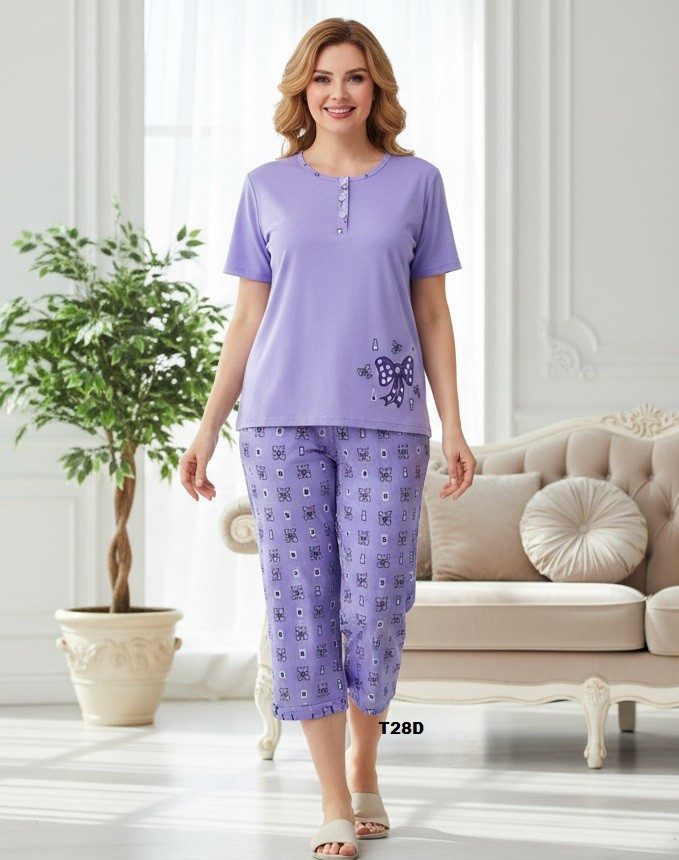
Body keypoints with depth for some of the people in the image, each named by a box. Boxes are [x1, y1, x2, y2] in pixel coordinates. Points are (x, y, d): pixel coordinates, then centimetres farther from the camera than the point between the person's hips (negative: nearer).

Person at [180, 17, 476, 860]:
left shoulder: (416, 182, 8)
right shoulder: (267, 188, 9)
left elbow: (433, 315, 9)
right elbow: (246, 320, 11)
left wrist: (453, 426, 2)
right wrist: (206, 430, 6)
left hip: (385, 423, 0)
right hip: (282, 420, 1)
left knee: (376, 604, -4)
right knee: (301, 604, -1)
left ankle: (364, 767, 23)